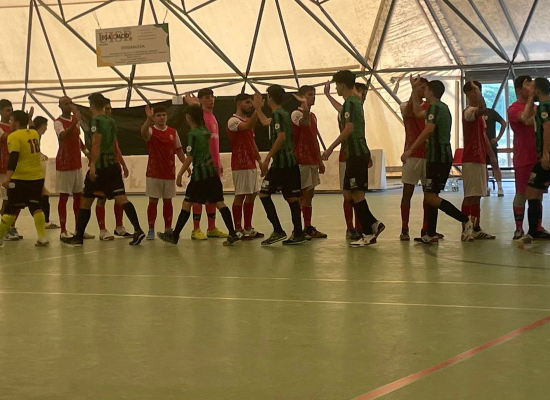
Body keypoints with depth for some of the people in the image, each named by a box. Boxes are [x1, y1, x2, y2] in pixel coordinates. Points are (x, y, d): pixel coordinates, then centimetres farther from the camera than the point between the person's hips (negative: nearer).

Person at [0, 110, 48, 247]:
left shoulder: (14, 136, -10)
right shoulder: (34, 133, 9)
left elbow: (13, 158, -22)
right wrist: (30, 121, 42)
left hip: (20, 179, -5)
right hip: (37, 177, 5)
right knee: (36, 207, 11)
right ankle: (42, 238, 2)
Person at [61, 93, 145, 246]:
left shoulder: (96, 121, -9)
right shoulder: (111, 121, 15)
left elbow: (96, 143, -20)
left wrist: (92, 165, -25)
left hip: (100, 166, -7)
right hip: (112, 165, 7)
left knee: (86, 201, 5)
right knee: (121, 198, -1)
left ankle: (78, 237, 11)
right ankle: (138, 230, -16)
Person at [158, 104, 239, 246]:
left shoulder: (192, 134, -12)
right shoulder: (205, 130, 9)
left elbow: (190, 157, -16)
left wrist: (179, 175, -11)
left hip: (200, 172, -7)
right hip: (212, 171, 7)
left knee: (186, 204, 1)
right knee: (219, 203, 3)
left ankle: (174, 236, 8)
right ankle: (232, 234, -6)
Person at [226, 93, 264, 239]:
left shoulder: (248, 120, 18)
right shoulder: (233, 121, -11)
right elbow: (248, 126, -33)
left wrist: (259, 159, 14)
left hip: (251, 164, 9)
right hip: (240, 165, -9)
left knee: (252, 195, 9)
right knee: (240, 196, -6)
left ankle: (248, 228, 15)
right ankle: (237, 229, -1)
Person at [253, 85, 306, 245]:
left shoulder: (277, 114, -11)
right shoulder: (284, 113, 18)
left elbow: (281, 137, -23)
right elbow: (265, 122, 39)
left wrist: (267, 159, -21)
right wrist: (257, 108, 49)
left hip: (280, 161, -9)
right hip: (291, 161, 9)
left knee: (264, 194, -3)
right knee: (291, 197, 8)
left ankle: (278, 231, -9)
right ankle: (298, 234, 7)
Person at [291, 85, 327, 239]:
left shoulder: (313, 116, 18)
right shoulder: (296, 114, -9)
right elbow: (304, 123, -33)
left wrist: (320, 160, 20)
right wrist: (305, 108, -51)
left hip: (312, 161, 9)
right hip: (301, 161, -9)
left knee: (310, 194, 10)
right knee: (301, 194, -7)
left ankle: (308, 227, 15)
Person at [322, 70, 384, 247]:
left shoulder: (349, 102, -13)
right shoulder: (356, 101, 16)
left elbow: (349, 128, -22)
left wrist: (331, 148, -20)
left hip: (356, 153, -9)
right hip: (358, 153, 9)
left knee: (356, 193, -6)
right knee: (348, 193, 11)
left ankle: (368, 234, -3)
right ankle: (374, 224, 11)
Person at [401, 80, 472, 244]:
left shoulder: (435, 107, -13)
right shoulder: (443, 107, 17)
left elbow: (428, 130, -26)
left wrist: (410, 150, -27)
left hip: (438, 157, -10)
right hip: (443, 156, 10)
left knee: (431, 197, -10)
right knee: (430, 196, 11)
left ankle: (465, 220, -10)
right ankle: (431, 235, 12)